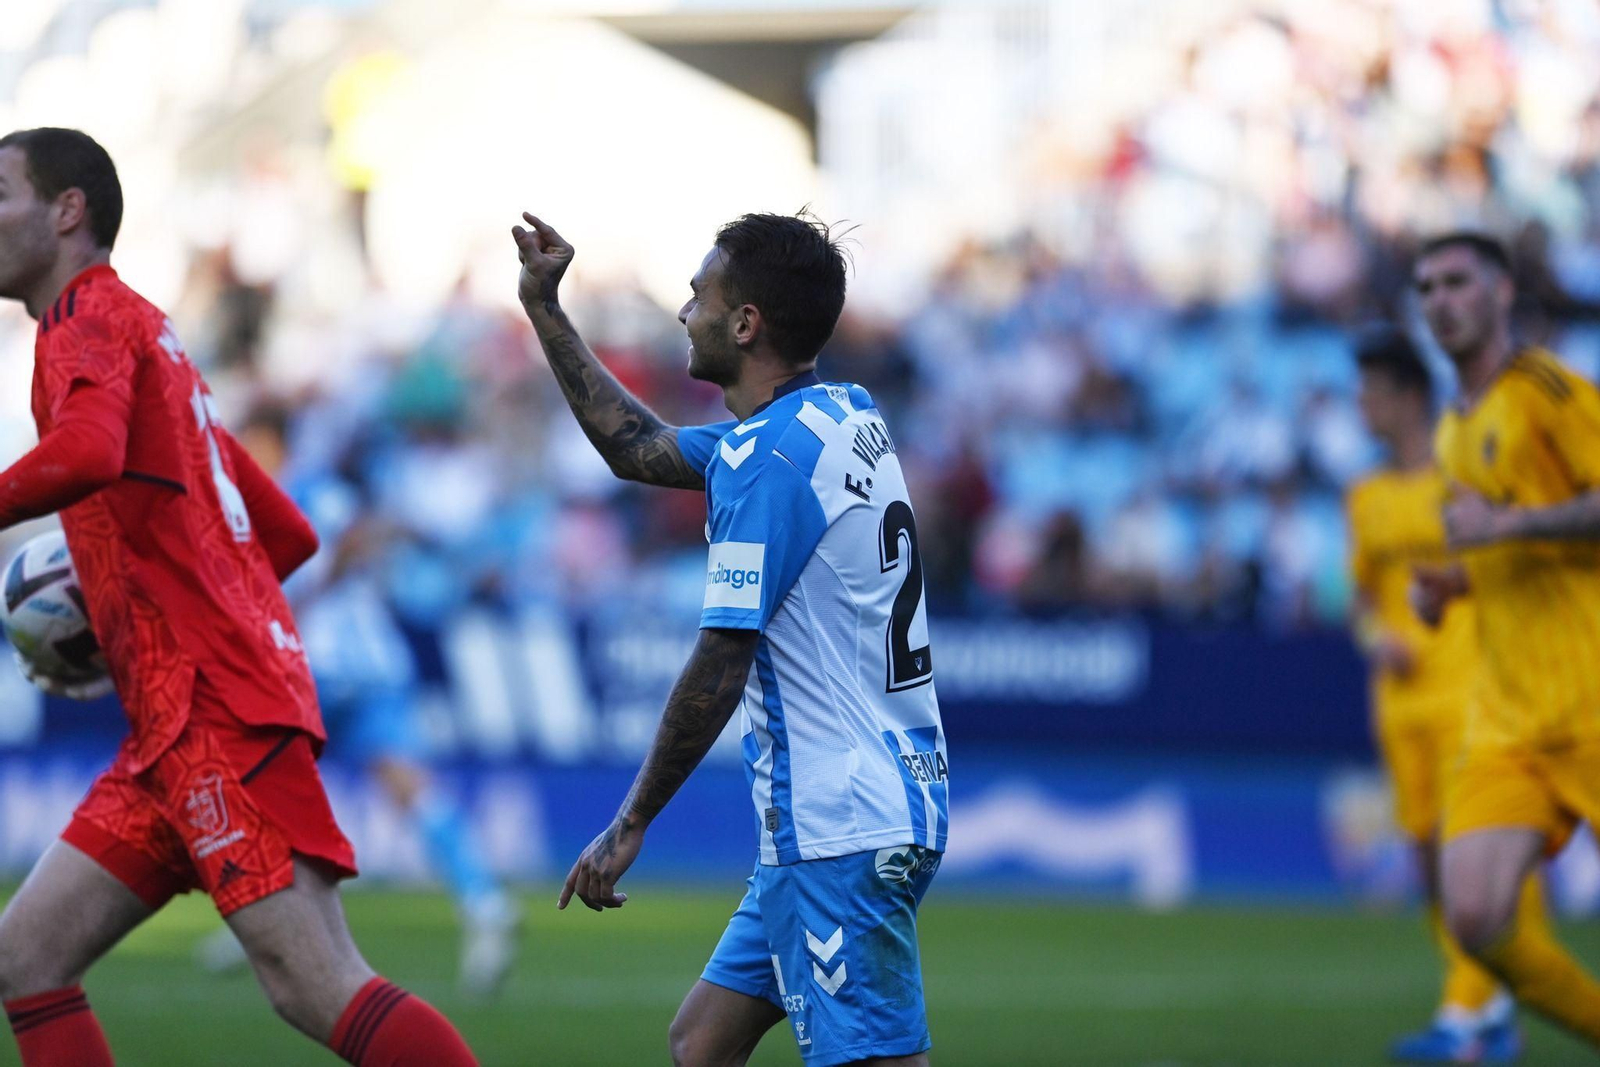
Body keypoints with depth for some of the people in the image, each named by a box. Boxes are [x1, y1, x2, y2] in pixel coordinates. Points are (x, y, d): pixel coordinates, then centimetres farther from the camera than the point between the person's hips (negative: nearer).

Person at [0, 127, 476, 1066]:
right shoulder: (145, 332, 26)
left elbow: (85, 456, -27)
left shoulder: (89, 316, -3)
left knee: (315, 987, -16)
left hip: (215, 708, -10)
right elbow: (289, 536, 27)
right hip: (178, 724, 10)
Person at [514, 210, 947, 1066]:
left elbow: (718, 673, -17)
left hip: (839, 834, -10)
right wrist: (544, 310, 28)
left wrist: (630, 826, -10)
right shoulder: (844, 418, 13)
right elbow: (638, 448, 27)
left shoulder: (769, 459, -17)